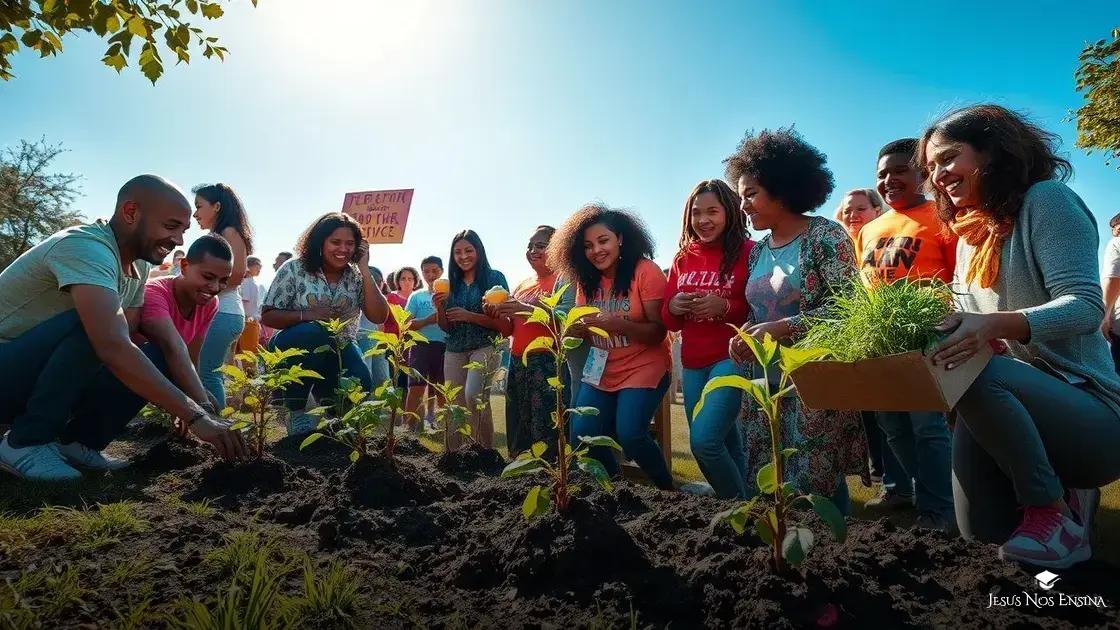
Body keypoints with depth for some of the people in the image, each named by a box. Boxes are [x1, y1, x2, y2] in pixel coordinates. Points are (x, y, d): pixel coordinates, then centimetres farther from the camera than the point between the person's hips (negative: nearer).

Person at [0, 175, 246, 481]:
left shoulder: (138, 264, 2)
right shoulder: (87, 248, -27)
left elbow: (131, 335, -4)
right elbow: (114, 348, -40)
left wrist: (201, 403, -16)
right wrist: (195, 416, -41)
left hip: (38, 375, 8)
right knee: (90, 327, -31)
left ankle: (69, 438, 3)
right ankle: (27, 441, -17)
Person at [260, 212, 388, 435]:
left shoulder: (357, 277, -1)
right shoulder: (295, 269, -7)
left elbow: (379, 317, -14)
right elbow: (267, 316, -7)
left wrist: (365, 270, -16)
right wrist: (307, 314, -24)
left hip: (337, 350, 2)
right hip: (295, 347, -2)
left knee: (359, 387, -28)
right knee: (314, 332, -36)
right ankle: (295, 409, -16)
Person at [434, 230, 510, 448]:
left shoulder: (494, 277, -1)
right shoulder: (452, 282, 12)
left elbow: (504, 322, -6)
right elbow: (447, 327, 16)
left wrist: (470, 316, -15)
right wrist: (440, 308, -4)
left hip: (484, 347, -5)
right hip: (454, 351, 5)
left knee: (474, 395, -26)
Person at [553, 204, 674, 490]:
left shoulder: (645, 271, -15)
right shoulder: (587, 279, 3)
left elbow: (657, 332, -18)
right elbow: (585, 331, 6)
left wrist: (617, 324, -34)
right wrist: (577, 329, -18)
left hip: (643, 369, -6)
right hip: (601, 372, 6)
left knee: (629, 435, -20)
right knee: (582, 437, -3)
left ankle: (667, 490, 8)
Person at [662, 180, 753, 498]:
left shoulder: (748, 252, -4)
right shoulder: (683, 259, 11)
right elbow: (668, 320, 15)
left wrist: (726, 307, -21)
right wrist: (673, 307, -7)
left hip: (733, 357, -5)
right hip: (693, 364, 6)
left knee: (704, 440, -16)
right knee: (727, 447, 12)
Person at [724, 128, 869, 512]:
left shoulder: (825, 236, -7)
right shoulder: (758, 252, 14)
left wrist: (781, 329, -19)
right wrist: (744, 336, 0)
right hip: (766, 386, 7)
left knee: (815, 488, -3)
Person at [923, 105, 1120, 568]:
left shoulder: (1046, 199, -8)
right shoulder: (970, 237, 13)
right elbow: (968, 328, 10)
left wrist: (997, 325, -39)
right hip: (1019, 406, 7)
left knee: (978, 376, -34)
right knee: (983, 531, -5)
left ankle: (1055, 509, -13)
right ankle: (1063, 490, 23)